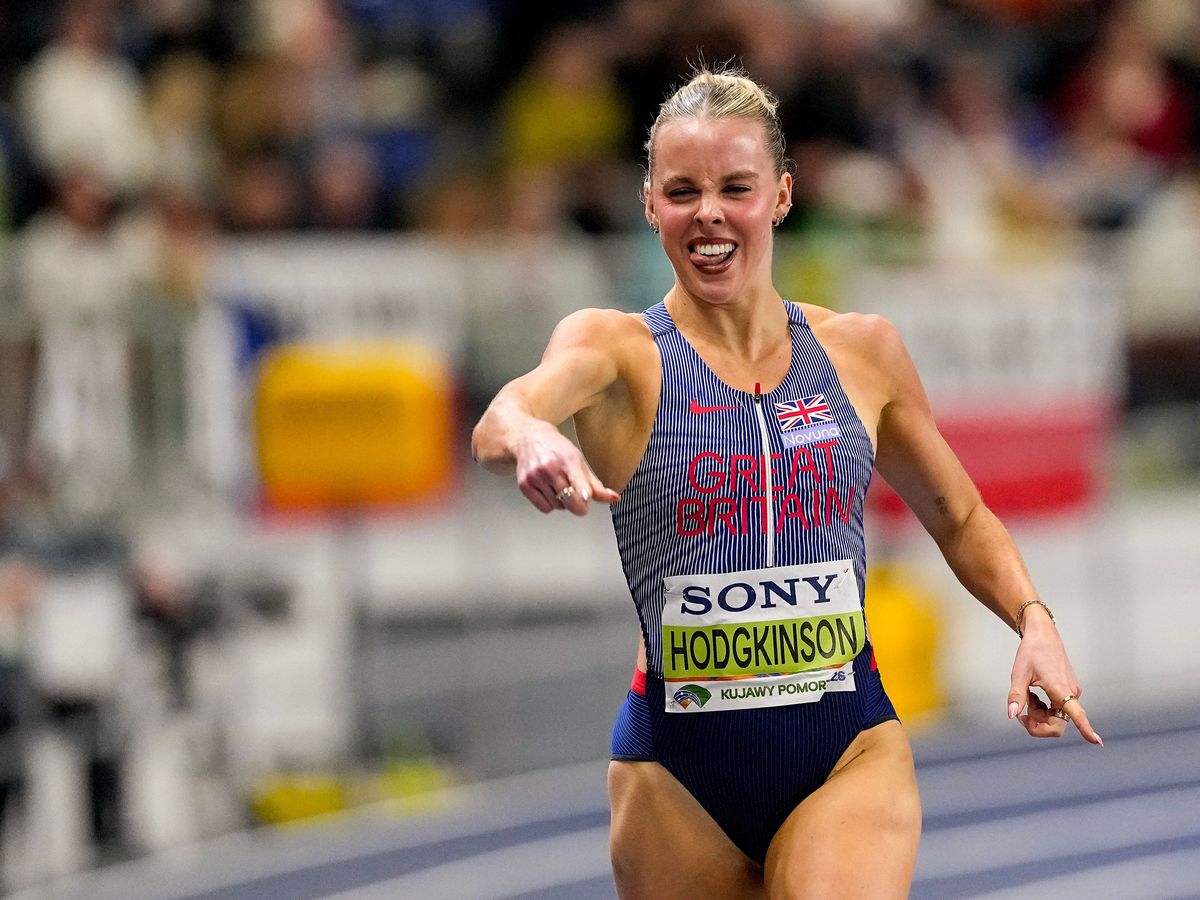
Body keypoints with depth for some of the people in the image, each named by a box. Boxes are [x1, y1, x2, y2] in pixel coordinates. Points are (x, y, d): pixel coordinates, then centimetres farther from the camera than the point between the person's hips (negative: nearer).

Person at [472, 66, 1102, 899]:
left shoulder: (862, 352, 6)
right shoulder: (618, 350, -3)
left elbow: (960, 517, 20)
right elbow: (501, 420, -25)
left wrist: (1033, 620, 2)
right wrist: (528, 439, -49)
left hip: (850, 752, 1)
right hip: (679, 771, -1)